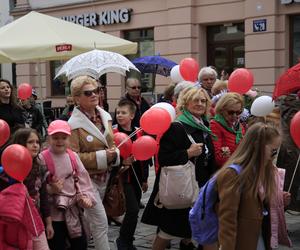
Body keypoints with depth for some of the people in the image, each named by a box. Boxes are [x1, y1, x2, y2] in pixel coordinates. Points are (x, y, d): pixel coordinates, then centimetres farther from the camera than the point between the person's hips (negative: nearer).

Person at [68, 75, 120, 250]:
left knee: (94, 217, 19)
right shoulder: (74, 123, -17)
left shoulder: (105, 116, 4)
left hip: (105, 175, 7)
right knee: (101, 222, -8)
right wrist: (102, 156, -24)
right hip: (87, 177, -7)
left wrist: (114, 153, -8)